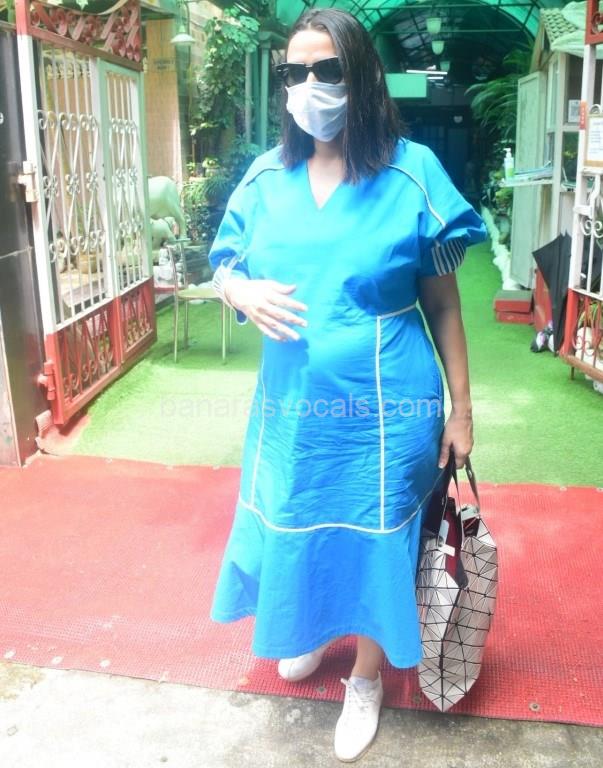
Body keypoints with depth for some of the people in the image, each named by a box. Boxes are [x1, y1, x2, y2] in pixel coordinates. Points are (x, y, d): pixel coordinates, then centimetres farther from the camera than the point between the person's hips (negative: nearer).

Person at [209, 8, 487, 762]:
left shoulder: (411, 172, -9)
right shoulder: (266, 176, 0)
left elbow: (443, 304, -4)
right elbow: (223, 269, 10)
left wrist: (460, 408, -2)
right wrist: (245, 292, -15)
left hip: (382, 411, -3)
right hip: (291, 407, 4)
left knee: (372, 542, 12)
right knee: (297, 528, 21)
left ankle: (366, 677, 40)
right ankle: (313, 630, 54)